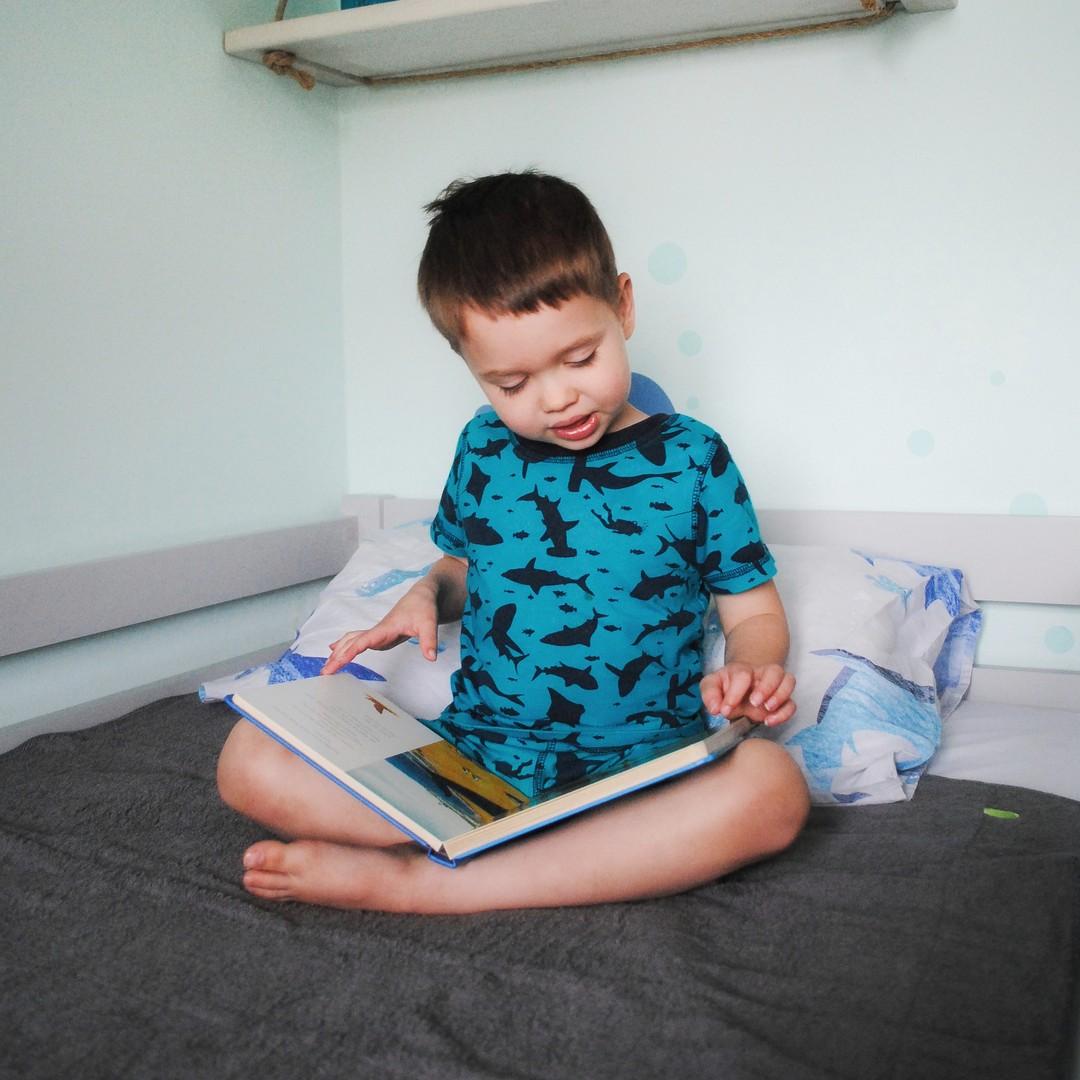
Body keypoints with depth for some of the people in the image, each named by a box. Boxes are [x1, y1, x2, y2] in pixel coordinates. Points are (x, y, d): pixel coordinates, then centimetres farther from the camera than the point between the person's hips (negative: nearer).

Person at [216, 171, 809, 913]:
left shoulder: (691, 457, 1)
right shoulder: (484, 448, 9)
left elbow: (754, 609, 5)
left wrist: (751, 669, -17)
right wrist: (428, 594, 2)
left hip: (639, 770, -2)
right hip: (474, 752, 3)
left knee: (772, 787, -35)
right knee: (251, 760, -14)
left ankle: (417, 882, -29)